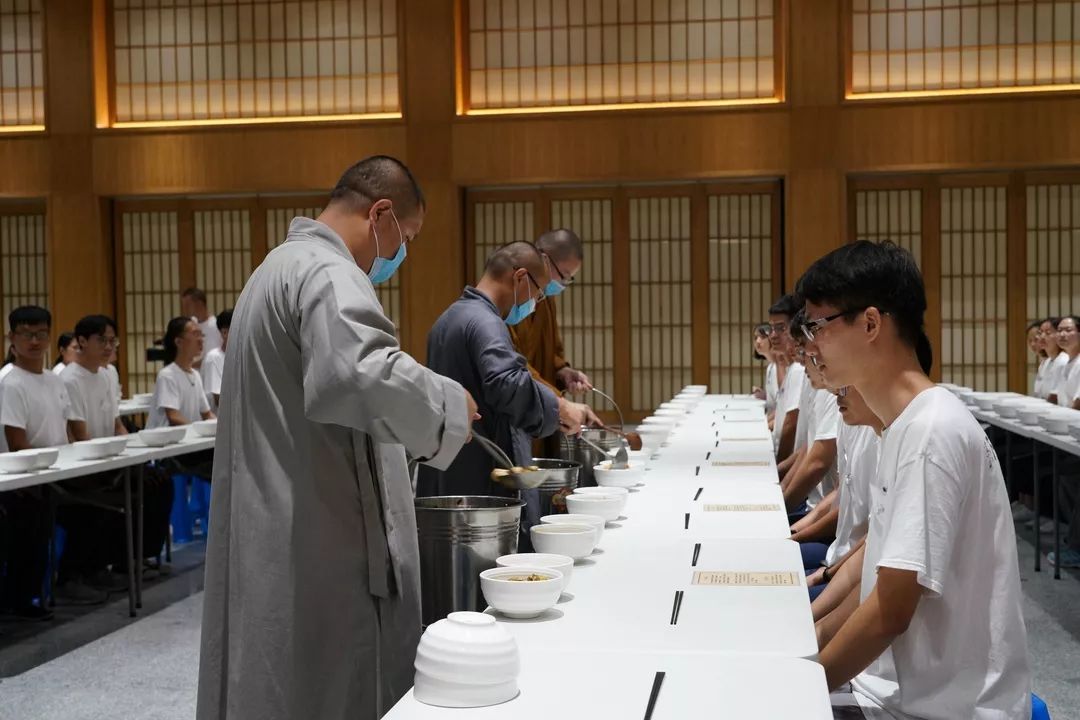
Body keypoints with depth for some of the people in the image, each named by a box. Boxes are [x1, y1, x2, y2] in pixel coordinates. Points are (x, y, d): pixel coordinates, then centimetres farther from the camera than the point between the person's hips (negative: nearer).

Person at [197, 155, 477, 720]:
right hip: (316, 550, -11)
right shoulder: (328, 274, -16)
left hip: (274, 541, 11)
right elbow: (366, 378, -34)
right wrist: (449, 404, -18)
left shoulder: (280, 266, 20)